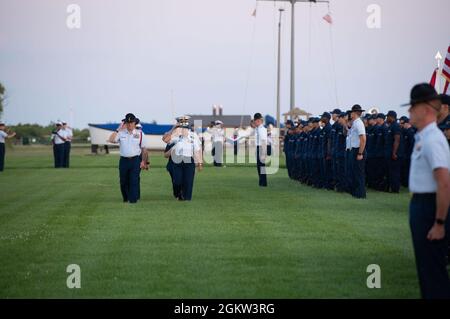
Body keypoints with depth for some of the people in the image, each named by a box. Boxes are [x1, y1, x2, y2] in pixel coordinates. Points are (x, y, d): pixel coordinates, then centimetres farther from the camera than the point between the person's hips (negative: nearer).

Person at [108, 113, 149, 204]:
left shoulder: (140, 134, 3)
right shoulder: (121, 133, 5)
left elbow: (144, 149, 5)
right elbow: (111, 140, -9)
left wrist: (144, 161, -1)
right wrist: (118, 130, -9)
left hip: (135, 160, -2)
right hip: (124, 160, 2)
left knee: (134, 180, -8)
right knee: (123, 181, 9)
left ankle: (133, 199, -5)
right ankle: (126, 199, 24)